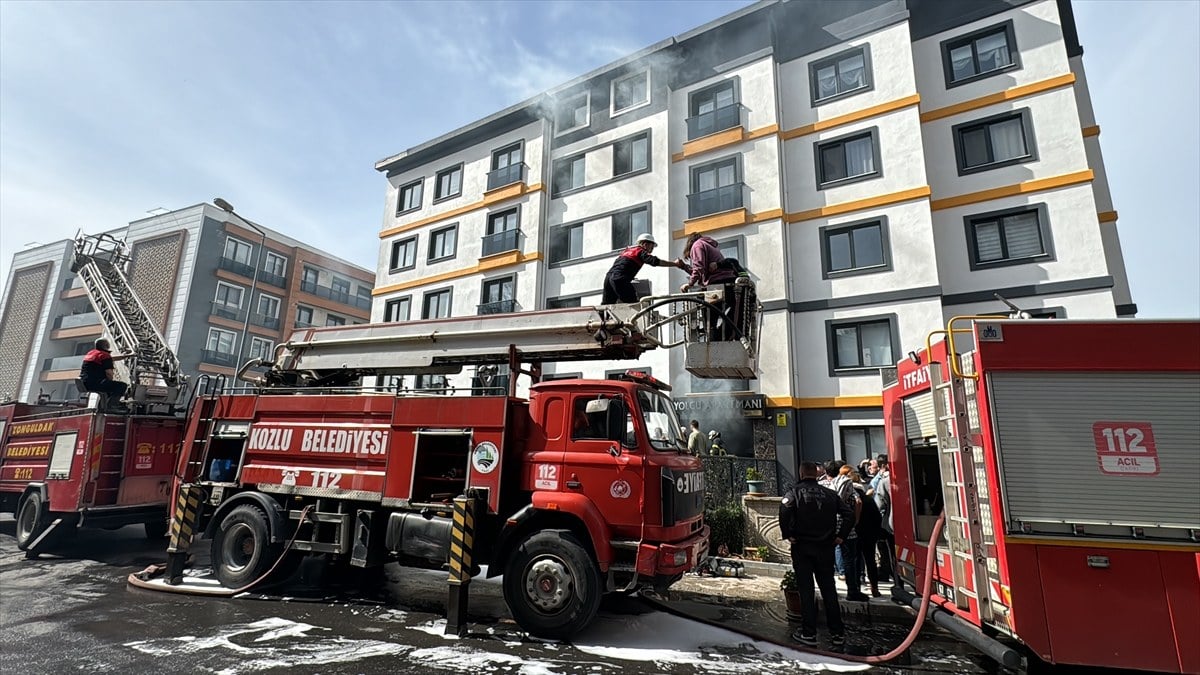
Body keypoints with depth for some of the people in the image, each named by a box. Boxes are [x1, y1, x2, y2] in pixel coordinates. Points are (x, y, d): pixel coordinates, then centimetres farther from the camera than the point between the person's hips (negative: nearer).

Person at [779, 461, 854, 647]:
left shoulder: (795, 491, -6)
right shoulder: (829, 493, 7)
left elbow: (784, 510, -24)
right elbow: (849, 514, 0)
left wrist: (787, 534, -14)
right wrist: (840, 536, 4)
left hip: (802, 547, -3)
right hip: (826, 548, 3)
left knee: (805, 590, 4)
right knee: (829, 589, 13)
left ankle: (808, 633, 8)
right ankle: (838, 633, 18)